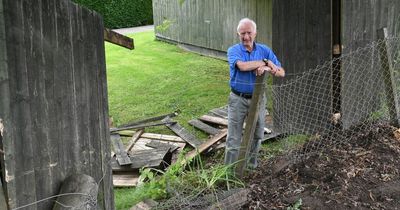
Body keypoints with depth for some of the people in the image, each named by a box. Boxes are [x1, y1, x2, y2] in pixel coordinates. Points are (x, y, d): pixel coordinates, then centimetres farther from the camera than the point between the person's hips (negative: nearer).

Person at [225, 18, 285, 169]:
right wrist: (265, 62, -20)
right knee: (234, 138, -1)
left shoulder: (265, 50, 1)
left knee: (256, 136, 14)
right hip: (238, 99, -3)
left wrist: (267, 68, -24)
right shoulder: (233, 51, -8)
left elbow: (281, 72, -4)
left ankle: (252, 167, 31)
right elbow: (242, 66, -29)